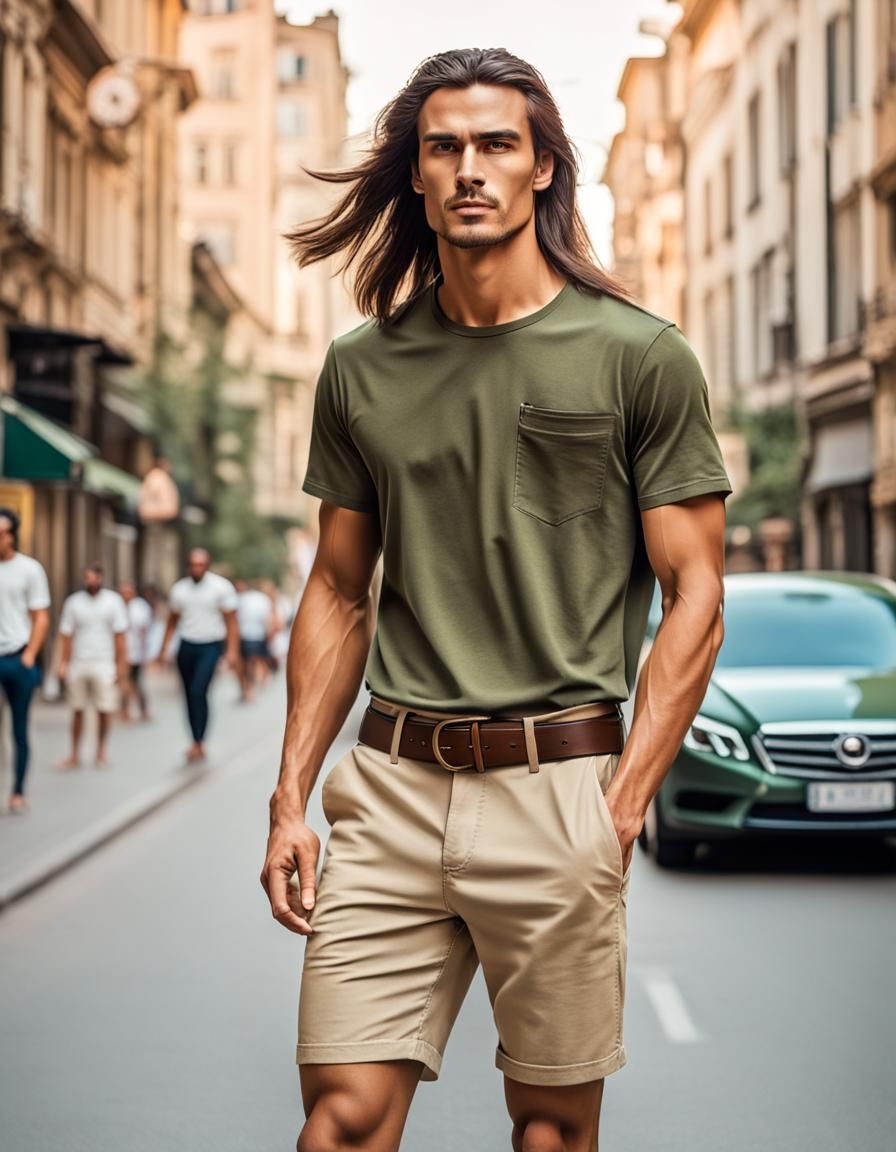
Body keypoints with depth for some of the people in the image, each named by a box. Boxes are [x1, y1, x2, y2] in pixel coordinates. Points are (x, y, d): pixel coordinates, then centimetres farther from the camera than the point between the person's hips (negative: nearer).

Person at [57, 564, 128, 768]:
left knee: (105, 710, 0)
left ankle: (101, 751, 14)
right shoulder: (73, 602, 5)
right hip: (78, 663, 1)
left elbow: (119, 636, 1)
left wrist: (121, 665, -4)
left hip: (104, 664, -1)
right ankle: (75, 754, 11)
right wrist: (63, 664, -1)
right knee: (77, 710, 4)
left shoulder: (113, 601, 2)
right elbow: (65, 635, 5)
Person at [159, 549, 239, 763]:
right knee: (191, 696, 7)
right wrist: (164, 649, 12)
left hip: (210, 646, -4)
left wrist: (233, 651, -11)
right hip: (186, 646, 5)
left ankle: (198, 743, -17)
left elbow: (231, 621, -4)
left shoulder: (222, 587, -4)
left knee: (198, 692, -20)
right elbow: (172, 621, 17)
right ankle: (199, 747, 16)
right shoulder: (179, 589, 7)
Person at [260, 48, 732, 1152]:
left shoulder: (639, 356, -1)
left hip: (558, 781, -2)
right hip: (391, 779, 3)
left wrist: (621, 809, -9)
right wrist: (290, 800, 7)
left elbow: (693, 596, -1)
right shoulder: (361, 366, 9)